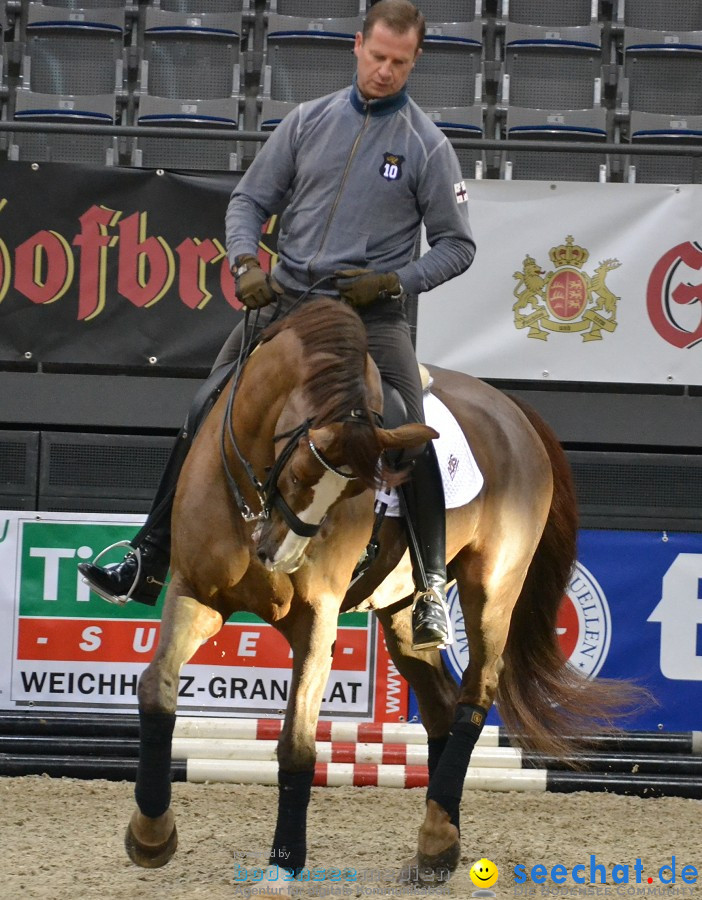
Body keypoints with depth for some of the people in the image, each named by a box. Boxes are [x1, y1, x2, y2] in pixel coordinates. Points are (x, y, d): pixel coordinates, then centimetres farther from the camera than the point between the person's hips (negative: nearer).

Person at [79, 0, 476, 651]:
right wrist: (246, 263, -6)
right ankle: (149, 564, 5)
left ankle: (430, 585, -3)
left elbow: (456, 245, 4)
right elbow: (250, 199, 12)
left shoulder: (427, 146, 0)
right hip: (284, 299, 3)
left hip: (370, 311, -3)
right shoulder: (308, 121, 7)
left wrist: (393, 281, -10)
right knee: (205, 416, -3)